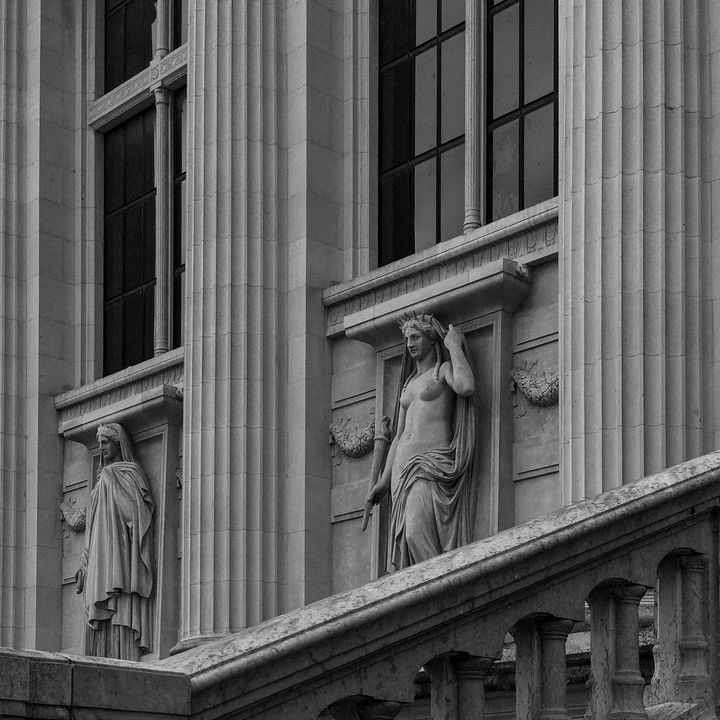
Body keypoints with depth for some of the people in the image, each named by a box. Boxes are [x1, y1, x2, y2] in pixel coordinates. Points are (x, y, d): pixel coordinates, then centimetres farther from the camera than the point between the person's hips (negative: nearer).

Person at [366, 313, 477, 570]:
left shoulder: (445, 370, 5)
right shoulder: (409, 384, 26)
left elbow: (466, 387, -20)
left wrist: (455, 346, -7)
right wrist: (384, 481, 19)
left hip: (432, 464, -8)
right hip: (404, 467, 8)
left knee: (416, 534, -26)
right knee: (406, 541, -4)